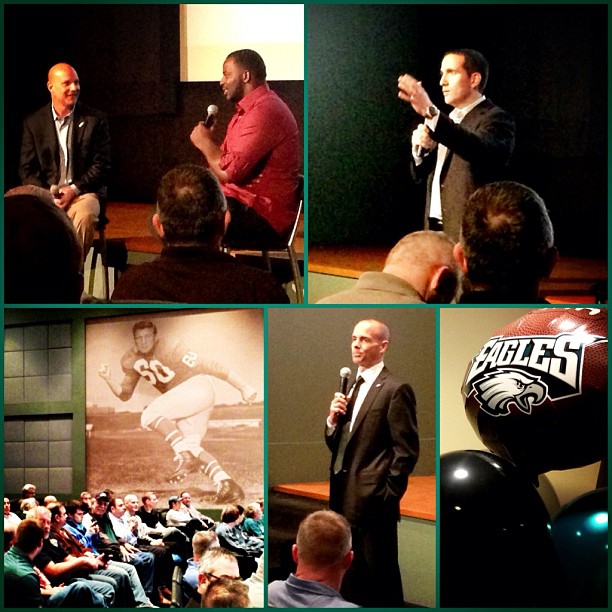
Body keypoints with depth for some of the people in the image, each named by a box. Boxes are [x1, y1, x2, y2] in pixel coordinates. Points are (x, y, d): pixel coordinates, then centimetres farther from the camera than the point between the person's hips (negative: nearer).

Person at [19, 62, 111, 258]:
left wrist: (74, 190, -11)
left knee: (85, 216, -36)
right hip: (46, 193, 1)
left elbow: (102, 166, 3)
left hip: (83, 192, -1)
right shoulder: (33, 123, 10)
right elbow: (27, 170, 8)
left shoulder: (96, 120, 6)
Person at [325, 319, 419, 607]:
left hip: (374, 503, -8)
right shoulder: (350, 387, 15)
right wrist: (333, 420, -3)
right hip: (346, 500, 8)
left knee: (382, 583, 0)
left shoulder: (395, 389, -9)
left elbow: (406, 450, -12)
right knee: (352, 582, 13)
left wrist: (388, 495, -13)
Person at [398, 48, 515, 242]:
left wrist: (430, 112, -38)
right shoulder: (448, 120, 20)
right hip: (436, 230, 8)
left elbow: (480, 149, -30)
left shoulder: (496, 119, -7)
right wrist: (420, 148, -2)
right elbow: (420, 174, 20)